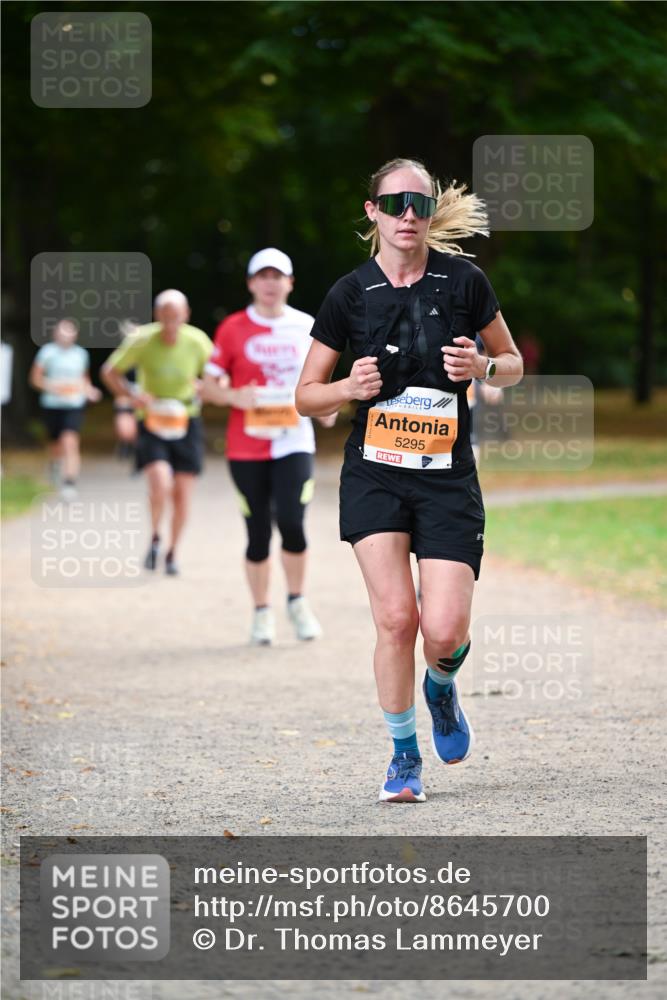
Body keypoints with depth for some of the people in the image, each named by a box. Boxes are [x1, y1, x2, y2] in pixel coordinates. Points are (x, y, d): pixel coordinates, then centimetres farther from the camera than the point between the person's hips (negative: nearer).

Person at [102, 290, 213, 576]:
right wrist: (132, 396, -17)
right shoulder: (142, 341, -14)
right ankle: (155, 538, 4)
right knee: (161, 484, -22)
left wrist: (198, 389, -16)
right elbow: (110, 372, -1)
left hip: (186, 423, 2)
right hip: (152, 422, -2)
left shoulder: (198, 343, -10)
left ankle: (172, 553, 23)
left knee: (182, 493, 3)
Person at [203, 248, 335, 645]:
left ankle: (297, 601, 7)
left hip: (294, 443, 0)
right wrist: (234, 397, -17)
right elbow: (210, 385, 4)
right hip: (247, 446, 0)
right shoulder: (233, 329, 1)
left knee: (292, 522, -15)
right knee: (258, 532, 3)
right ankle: (262, 612, 18)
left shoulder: (307, 327, 7)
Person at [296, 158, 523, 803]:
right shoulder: (350, 294, 0)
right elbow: (306, 396, 7)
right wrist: (350, 387, -13)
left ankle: (441, 688, 27)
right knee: (395, 617, -14)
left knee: (446, 631, -10)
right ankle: (405, 757, 5)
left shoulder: (463, 281, 1)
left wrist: (483, 367, -9)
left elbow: (513, 364, 13)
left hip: (448, 478, 0)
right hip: (374, 476, 0)